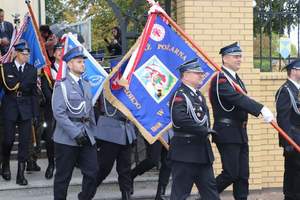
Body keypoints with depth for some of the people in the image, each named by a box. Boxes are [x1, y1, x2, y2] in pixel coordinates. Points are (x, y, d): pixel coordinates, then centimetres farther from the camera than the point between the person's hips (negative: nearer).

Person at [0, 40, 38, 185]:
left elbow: (34, 93, 8)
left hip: (26, 110, 2)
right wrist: (24, 85, -12)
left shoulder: (32, 70, 8)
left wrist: (35, 113, 4)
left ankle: (20, 174, 5)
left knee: (24, 142, -1)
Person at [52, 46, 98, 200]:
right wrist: (75, 134, -20)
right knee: (63, 177, 4)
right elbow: (59, 113, -15)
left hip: (87, 137, 6)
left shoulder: (86, 85, 15)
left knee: (93, 172, 3)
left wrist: (94, 133, 12)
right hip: (67, 138, -6)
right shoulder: (61, 85, -7)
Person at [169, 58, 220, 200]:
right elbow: (180, 119, -28)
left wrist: (206, 131, 3)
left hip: (202, 150, 9)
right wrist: (204, 130, -23)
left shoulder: (199, 95, 16)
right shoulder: (179, 95, -13)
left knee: (210, 188, 12)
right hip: (185, 151, -9)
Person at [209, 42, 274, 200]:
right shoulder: (220, 79, -13)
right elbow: (237, 98, -26)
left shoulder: (236, 79, 18)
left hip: (240, 133, 9)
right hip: (227, 133, -9)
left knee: (243, 175, 7)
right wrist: (261, 109, -35)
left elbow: (242, 100, 13)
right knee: (230, 174, -8)